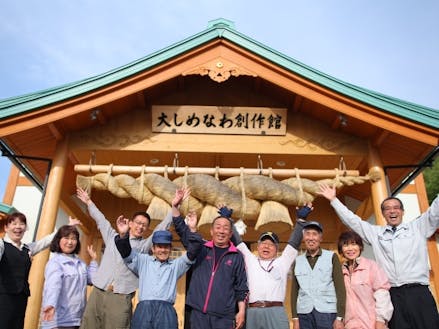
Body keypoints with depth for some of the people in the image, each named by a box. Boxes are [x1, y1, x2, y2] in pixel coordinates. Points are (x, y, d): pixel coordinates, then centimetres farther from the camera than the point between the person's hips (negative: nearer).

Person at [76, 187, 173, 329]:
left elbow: (162, 227, 7)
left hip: (121, 297, -2)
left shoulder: (144, 245, 12)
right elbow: (100, 219, 27)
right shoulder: (113, 237, 18)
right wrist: (89, 202, 35)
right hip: (97, 293, 2)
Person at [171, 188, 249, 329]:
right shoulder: (201, 248, 7)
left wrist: (241, 311, 0)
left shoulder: (236, 256, 4)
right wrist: (175, 205, -3)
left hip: (224, 316, -1)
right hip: (198, 312, 1)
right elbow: (182, 229, 6)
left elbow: (241, 287, 6)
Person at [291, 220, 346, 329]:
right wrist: (295, 318, 4)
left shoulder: (332, 257, 2)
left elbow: (340, 288, -1)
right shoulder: (297, 261, 10)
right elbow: (294, 291, 11)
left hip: (328, 313, -2)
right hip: (304, 315, 2)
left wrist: (340, 317, -7)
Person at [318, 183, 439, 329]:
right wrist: (333, 199, 12)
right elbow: (351, 220, 15)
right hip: (392, 295, 1)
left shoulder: (418, 227, 12)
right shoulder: (375, 233, 15)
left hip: (418, 292, -1)